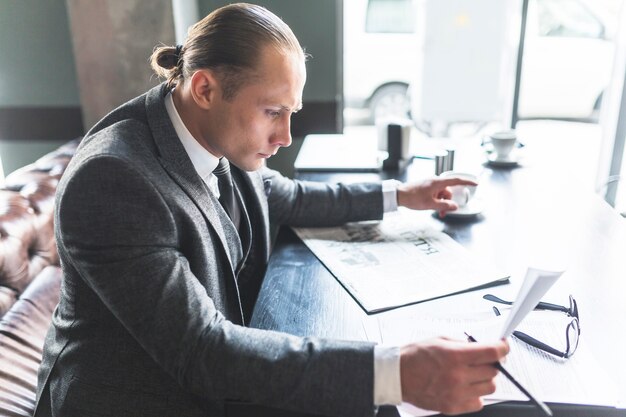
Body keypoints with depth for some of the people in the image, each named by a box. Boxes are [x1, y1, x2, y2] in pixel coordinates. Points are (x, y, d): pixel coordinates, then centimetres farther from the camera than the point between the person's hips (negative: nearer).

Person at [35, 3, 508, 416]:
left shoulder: (221, 143, -8)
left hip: (217, 369, 6)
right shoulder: (112, 179, -29)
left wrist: (397, 196, 11)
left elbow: (290, 199, 11)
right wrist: (395, 371, -39)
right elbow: (198, 348, -32)